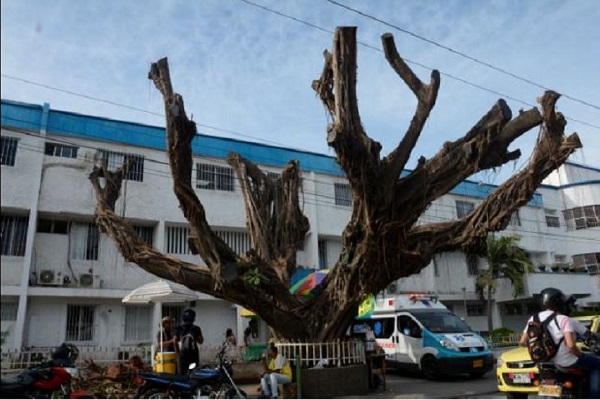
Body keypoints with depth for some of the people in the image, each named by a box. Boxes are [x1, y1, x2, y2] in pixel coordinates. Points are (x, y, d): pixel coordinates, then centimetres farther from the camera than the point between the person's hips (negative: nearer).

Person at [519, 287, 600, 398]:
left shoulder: (534, 319, 0)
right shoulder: (563, 320, -16)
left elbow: (522, 342, 0)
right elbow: (570, 345, -27)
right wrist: (580, 354, -8)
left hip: (547, 361, 6)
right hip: (567, 362, -6)